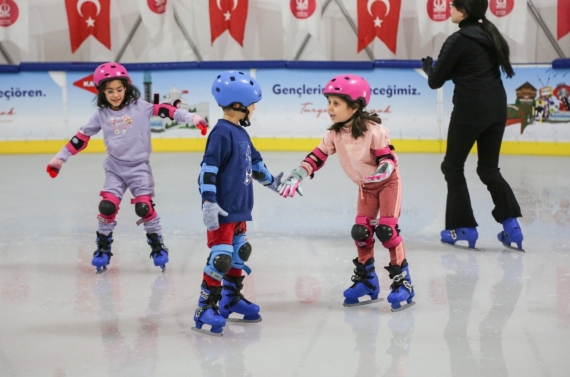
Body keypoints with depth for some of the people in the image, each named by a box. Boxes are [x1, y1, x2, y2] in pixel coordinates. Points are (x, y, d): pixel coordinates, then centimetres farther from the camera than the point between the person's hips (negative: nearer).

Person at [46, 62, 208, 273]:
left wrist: (191, 118, -21)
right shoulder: (102, 114, 0)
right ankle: (103, 246, 9)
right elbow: (82, 137, 6)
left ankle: (157, 244, 8)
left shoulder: (139, 106, -6)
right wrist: (61, 157, 6)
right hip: (115, 168, 2)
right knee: (107, 206, -10)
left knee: (144, 206, -11)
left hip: (139, 167, -2)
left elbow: (164, 110, -12)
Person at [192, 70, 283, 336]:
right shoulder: (222, 133, -17)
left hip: (239, 209, 10)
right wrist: (209, 203, -28)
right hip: (222, 210, -10)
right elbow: (208, 169, -22)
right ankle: (205, 309, -3)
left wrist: (270, 181, 41)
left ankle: (231, 300, 31)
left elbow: (254, 161, 29)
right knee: (221, 258, -11)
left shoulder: (241, 133, 13)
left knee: (240, 253, 18)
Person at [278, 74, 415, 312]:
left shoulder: (373, 130, -26)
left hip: (388, 182, -6)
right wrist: (296, 177, -17)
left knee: (386, 228, -15)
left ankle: (402, 281, -9)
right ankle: (366, 280, 15)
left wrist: (383, 170, -44)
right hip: (365, 186, 6)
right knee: (361, 230, 1)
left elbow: (388, 156, -23)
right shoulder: (334, 134, -9)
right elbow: (317, 157, -7)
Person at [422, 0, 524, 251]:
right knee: (489, 169, 16)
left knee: (453, 167, 10)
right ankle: (511, 224, 3)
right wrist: (443, 68, 12)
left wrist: (428, 66, 15)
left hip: (470, 111, -7)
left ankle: (464, 228, 10)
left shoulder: (459, 40, -12)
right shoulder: (489, 35, 10)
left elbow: (435, 81, -6)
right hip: (497, 109, 7)